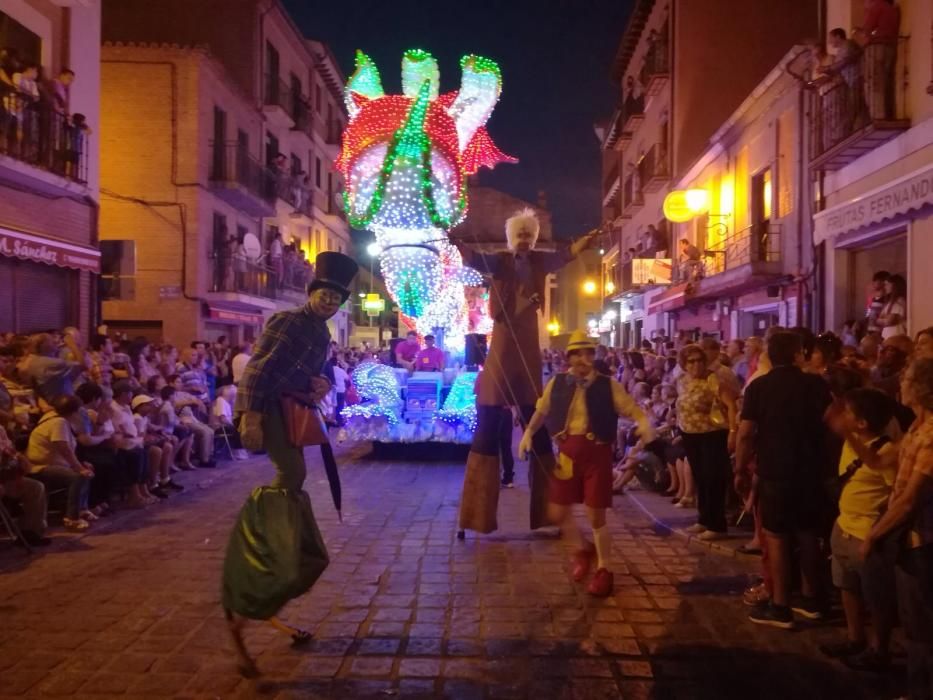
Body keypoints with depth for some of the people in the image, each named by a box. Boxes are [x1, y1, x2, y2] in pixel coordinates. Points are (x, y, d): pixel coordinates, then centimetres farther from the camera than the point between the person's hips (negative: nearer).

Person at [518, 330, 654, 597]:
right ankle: (582, 549, 38)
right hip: (567, 451, 3)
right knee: (557, 513, 7)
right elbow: (541, 411, 17)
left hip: (597, 452, -3)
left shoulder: (608, 385, -5)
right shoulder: (557, 383, 3)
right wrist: (528, 433, 5)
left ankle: (604, 570, 24)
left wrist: (645, 424, -28)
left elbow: (633, 410, -7)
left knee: (596, 516, 2)